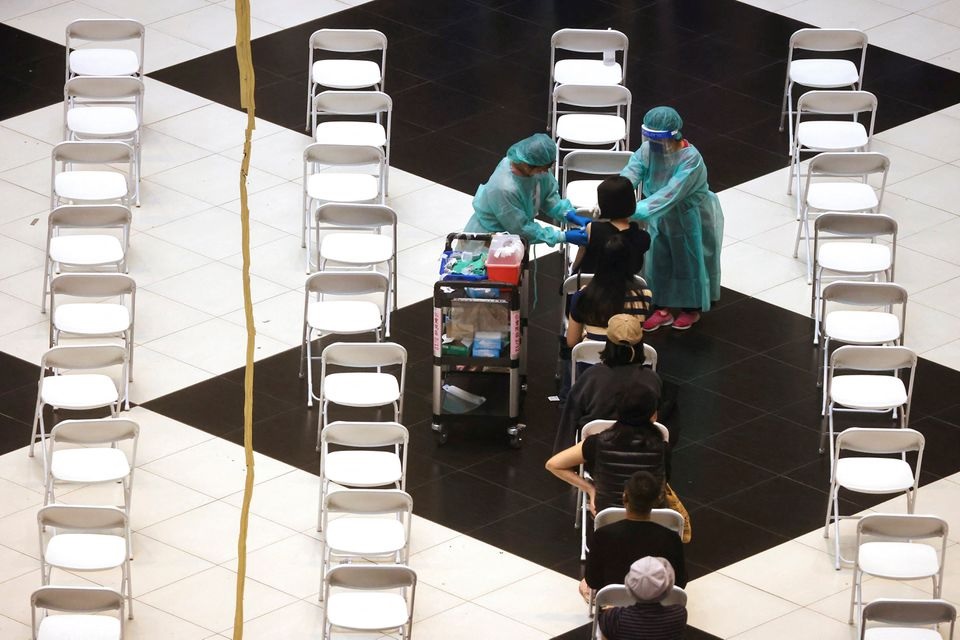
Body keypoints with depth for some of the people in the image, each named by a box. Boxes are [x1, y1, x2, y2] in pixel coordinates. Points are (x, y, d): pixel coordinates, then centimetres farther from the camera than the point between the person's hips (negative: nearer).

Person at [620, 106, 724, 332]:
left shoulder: (691, 160, -36)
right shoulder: (647, 150, -21)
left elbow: (668, 196, -42)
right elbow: (627, 177, -31)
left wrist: (632, 211, -49)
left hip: (691, 219, -5)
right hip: (661, 218, 5)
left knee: (689, 262, 15)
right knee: (660, 261, 16)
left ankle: (692, 309, 37)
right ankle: (663, 309, 35)